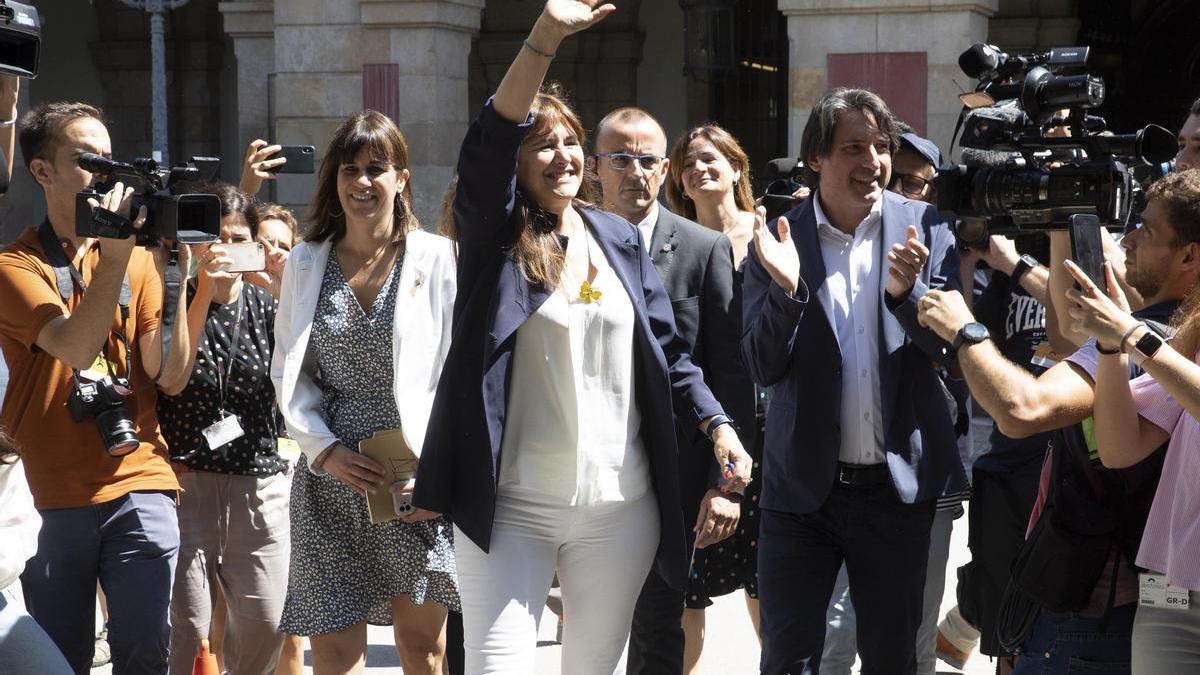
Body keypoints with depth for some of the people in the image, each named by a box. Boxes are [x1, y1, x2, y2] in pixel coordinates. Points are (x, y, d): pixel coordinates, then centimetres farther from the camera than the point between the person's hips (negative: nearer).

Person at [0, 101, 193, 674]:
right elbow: (76, 348, -18)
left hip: (139, 482, 2)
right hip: (54, 492, -2)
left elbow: (171, 377, 0)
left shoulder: (137, 258, 9)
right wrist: (114, 257, -22)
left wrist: (172, 279, -10)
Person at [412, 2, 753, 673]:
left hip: (620, 507, 4)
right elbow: (490, 140, -19)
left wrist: (719, 425, 0)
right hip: (511, 508, -4)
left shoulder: (620, 239, 10)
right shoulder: (493, 236, -3)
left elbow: (667, 347, 14)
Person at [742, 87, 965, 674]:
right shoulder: (779, 240, -2)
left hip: (898, 485, 1)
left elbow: (951, 346, -3)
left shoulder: (924, 228, -1)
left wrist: (906, 292, -23)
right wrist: (786, 288, -23)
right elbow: (763, 367, -6)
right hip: (803, 488, -1)